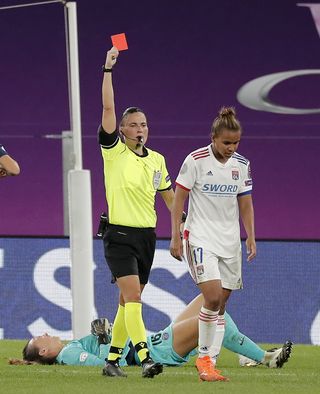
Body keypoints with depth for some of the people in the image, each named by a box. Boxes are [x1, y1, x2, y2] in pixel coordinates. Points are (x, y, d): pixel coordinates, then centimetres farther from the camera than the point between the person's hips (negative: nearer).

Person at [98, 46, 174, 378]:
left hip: (147, 236, 5)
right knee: (132, 295, -18)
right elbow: (108, 107, -12)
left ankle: (112, 359, 17)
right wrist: (108, 69, -15)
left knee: (128, 300, 9)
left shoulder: (157, 160, 11)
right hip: (119, 235, -5)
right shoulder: (114, 151, -4)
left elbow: (169, 196, 20)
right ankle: (144, 357, -28)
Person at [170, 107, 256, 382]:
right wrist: (175, 237, -7)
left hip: (230, 241, 5)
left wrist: (251, 237, 4)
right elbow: (178, 199, -4)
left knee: (221, 305, 2)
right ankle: (204, 357, -5)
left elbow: (246, 204, 14)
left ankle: (209, 363, 6)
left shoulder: (242, 165, 5)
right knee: (213, 297, -19)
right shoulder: (196, 160, -8)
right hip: (200, 238, -5)